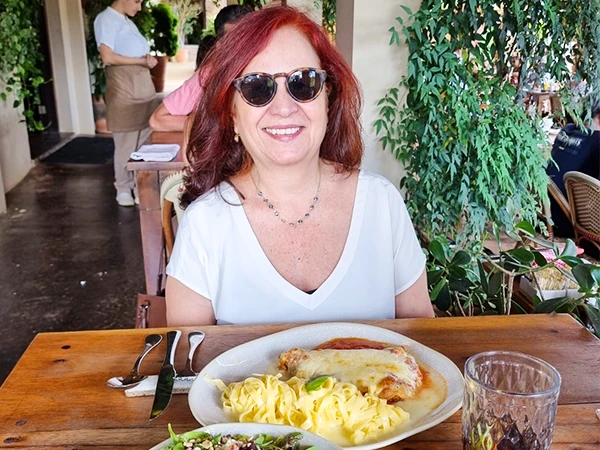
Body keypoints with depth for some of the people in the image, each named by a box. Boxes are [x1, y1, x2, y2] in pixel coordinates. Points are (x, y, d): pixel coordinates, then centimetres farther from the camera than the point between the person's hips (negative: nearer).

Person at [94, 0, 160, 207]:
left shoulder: (127, 21, 19)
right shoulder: (106, 19, -7)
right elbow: (107, 57, -17)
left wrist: (148, 59, 0)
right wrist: (141, 60, -12)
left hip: (143, 84, 8)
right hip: (123, 87, -8)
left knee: (144, 139, 9)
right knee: (126, 141, -2)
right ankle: (123, 188, 10)